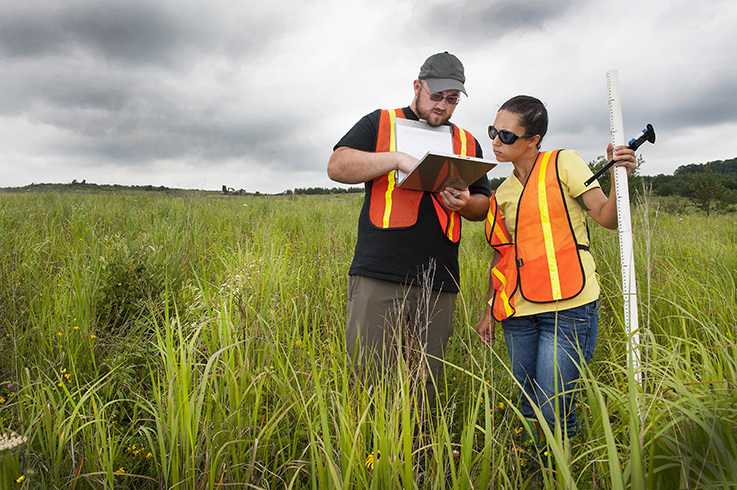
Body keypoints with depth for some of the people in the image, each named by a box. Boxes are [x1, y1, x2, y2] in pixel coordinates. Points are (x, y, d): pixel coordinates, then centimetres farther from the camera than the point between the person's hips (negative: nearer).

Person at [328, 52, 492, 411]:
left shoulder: (467, 143, 21)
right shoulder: (380, 123, 11)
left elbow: (484, 205, 22)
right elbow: (337, 166, -2)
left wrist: (465, 204, -2)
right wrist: (398, 159, -14)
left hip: (438, 283, 3)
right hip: (378, 275, -3)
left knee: (426, 385, 7)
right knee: (367, 375, -3)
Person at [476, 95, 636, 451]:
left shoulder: (563, 163, 2)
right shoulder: (503, 193, 17)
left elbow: (607, 218, -4)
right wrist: (490, 309, 17)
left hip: (567, 308, -5)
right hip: (519, 313, 5)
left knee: (555, 412, -7)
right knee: (529, 410, 12)